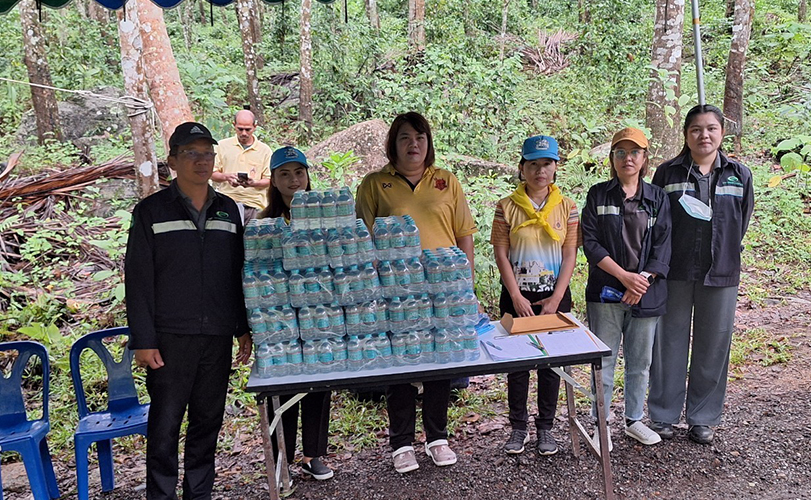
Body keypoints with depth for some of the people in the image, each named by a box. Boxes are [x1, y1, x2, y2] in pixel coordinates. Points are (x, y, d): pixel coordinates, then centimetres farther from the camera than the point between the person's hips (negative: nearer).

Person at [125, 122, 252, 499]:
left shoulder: (228, 211, 11)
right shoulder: (151, 212, 0)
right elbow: (138, 281, -3)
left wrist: (244, 329, 10)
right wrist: (143, 340, -9)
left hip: (218, 337, 4)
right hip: (170, 337, -3)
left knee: (208, 422, 11)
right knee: (165, 425, 0)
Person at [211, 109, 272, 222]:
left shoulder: (264, 150, 9)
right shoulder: (223, 145, 11)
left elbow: (269, 180, 6)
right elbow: (212, 173, 9)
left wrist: (254, 183, -14)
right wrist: (226, 177, -12)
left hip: (254, 204, 0)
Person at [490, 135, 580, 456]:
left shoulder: (567, 208, 2)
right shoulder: (507, 207, -2)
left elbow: (570, 256, -1)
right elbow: (501, 254, -4)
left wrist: (556, 299, -9)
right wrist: (517, 297, -11)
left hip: (554, 296, 1)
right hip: (517, 297, -1)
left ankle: (545, 428, 20)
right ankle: (518, 427, 20)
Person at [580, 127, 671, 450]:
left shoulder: (657, 198, 7)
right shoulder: (598, 195, 1)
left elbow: (662, 246, 1)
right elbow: (590, 242, -6)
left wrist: (643, 280, -13)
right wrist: (625, 276, -14)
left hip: (647, 293, 2)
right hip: (606, 292, -2)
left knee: (640, 361, 12)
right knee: (604, 361, 2)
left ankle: (634, 420, 28)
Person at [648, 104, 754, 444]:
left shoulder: (740, 175, 5)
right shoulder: (668, 173, 1)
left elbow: (741, 224, 10)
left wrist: (725, 257, 4)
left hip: (720, 274, 2)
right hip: (675, 273, -1)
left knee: (713, 346, 8)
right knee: (670, 343, 5)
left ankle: (703, 418, 23)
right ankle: (663, 415, 18)